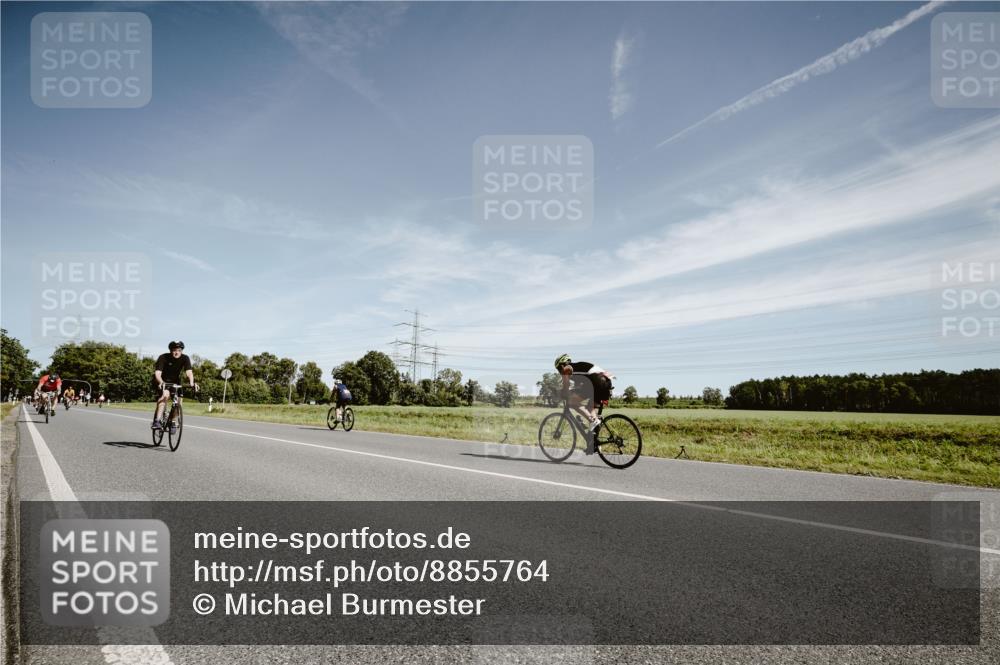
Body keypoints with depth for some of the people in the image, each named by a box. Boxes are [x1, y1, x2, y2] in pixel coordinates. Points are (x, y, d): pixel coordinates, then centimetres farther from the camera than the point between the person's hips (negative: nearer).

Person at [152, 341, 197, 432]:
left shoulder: (185, 358, -17)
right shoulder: (163, 358, -24)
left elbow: (189, 372, -29)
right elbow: (157, 373, -34)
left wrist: (192, 383, -49)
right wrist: (161, 382, -55)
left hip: (175, 381, 4)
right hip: (162, 381, -4)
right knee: (165, 394, -32)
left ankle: (172, 422, 14)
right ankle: (157, 421, -34)